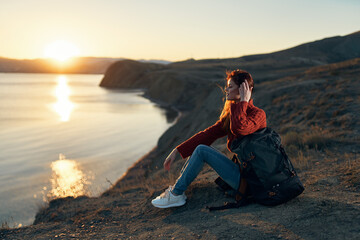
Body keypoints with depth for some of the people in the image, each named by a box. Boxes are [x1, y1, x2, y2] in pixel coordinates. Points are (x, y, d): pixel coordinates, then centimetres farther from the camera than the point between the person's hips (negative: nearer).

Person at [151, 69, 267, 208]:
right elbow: (208, 134, 6)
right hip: (240, 167, 8)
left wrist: (243, 101, -20)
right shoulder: (230, 113, 11)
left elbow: (239, 128, -36)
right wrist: (177, 151, 0)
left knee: (201, 150, -15)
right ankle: (178, 185, 4)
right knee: (200, 146, 6)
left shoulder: (258, 114, -14)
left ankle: (176, 194, -5)